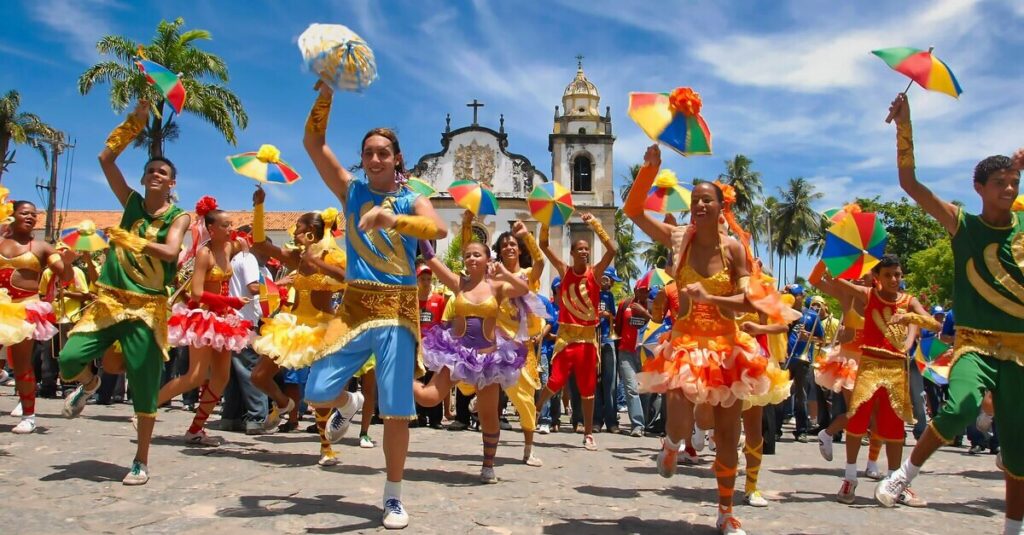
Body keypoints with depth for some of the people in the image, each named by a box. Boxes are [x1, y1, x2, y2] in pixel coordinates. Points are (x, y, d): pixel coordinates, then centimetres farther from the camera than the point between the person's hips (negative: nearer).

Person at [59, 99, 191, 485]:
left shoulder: (178, 217, -1)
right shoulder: (132, 203, 10)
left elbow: (170, 251, -18)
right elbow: (106, 158, 5)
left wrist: (131, 241, -25)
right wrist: (135, 122, 4)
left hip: (148, 307, -3)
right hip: (108, 300, 4)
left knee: (144, 384, -1)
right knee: (69, 359, -11)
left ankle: (141, 462, 13)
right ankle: (89, 383, 30)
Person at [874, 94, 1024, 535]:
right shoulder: (962, 224, 0)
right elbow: (910, 183, -7)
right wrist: (904, 125, -15)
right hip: (975, 341, -3)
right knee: (961, 406, -30)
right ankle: (907, 471, -7)